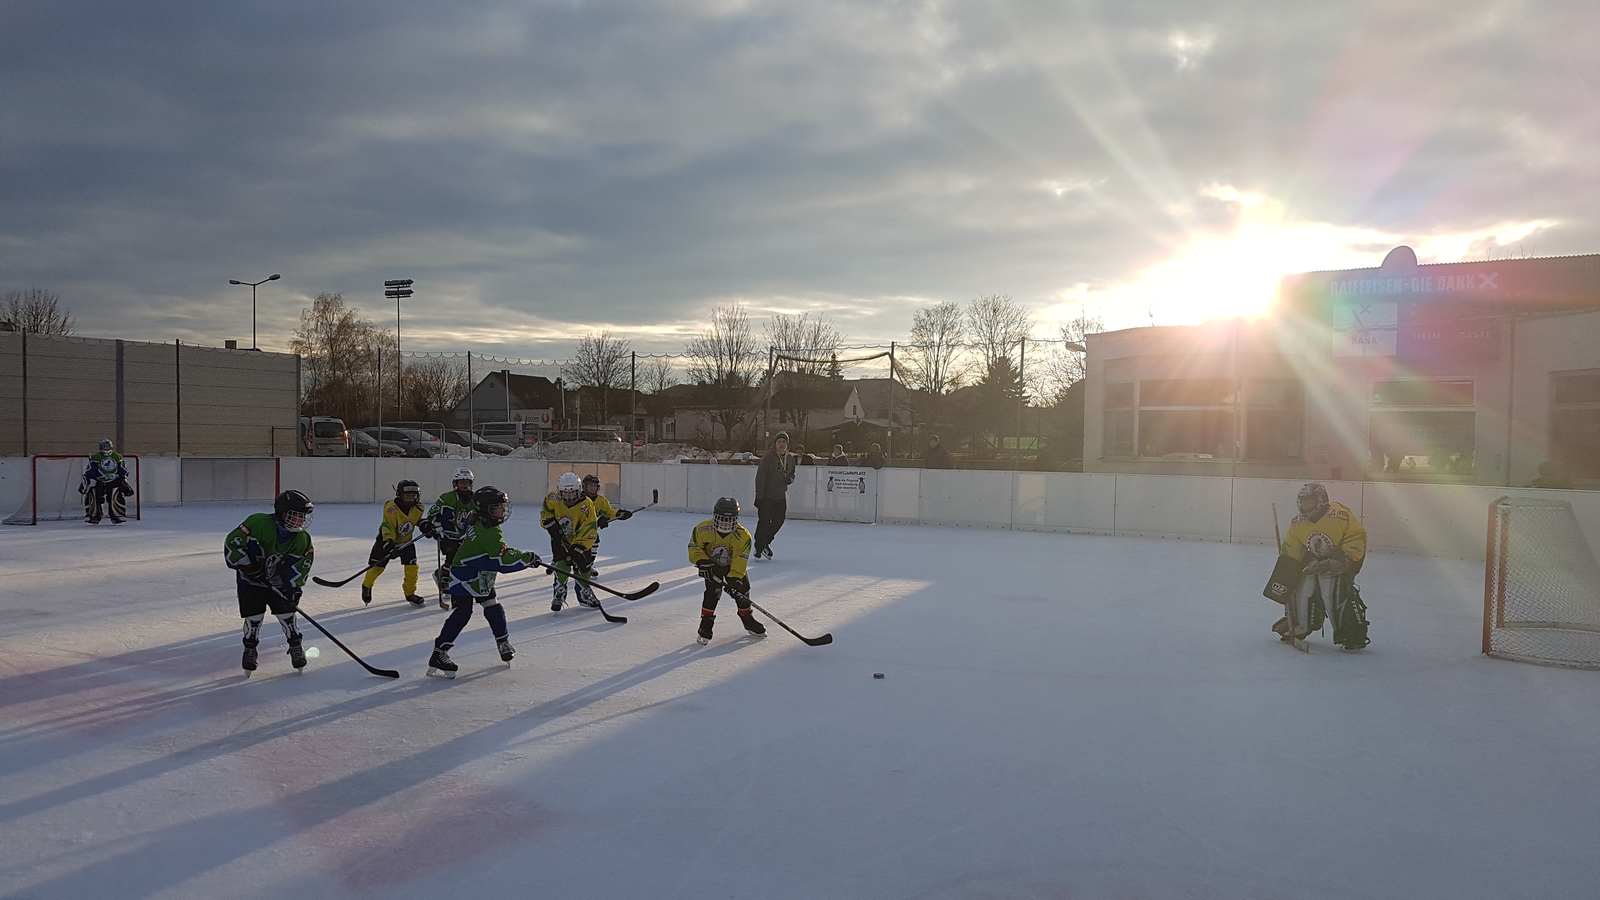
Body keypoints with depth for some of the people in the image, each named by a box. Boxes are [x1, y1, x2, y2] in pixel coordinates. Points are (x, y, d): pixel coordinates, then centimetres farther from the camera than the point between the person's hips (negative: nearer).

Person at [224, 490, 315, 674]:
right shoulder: (258, 523, -27)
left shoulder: (302, 539, -12)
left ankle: (295, 646, 17)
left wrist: (293, 588, -18)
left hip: (279, 582, 3)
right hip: (250, 580, -3)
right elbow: (232, 543, -22)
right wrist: (247, 566, -25)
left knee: (287, 615, -2)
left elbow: (301, 566, -7)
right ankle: (250, 649, 22)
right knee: (253, 618, 0)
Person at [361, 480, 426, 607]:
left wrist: (424, 525, -8)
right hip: (387, 540, -4)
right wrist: (389, 543, -42)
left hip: (406, 540, 4)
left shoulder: (418, 507, -10)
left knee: (412, 566, -10)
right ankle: (366, 586, 31)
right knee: (378, 566, 1)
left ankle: (410, 593, 5)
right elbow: (388, 527, -30)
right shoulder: (391, 508, -28)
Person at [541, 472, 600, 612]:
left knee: (584, 566, 8)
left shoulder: (586, 505, -28)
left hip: (580, 541, 0)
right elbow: (545, 513, 3)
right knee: (562, 566, -16)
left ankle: (585, 596, 29)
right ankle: (559, 597, -2)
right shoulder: (553, 499, -18)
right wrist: (551, 523, -16)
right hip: (560, 539, 0)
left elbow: (589, 528, -30)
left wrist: (579, 548, -37)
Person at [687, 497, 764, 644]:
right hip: (712, 565, -1)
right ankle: (706, 624, -7)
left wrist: (734, 579, -35)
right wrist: (703, 563, -29)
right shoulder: (703, 529, -27)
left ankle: (748, 620, 27)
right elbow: (694, 549, -15)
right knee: (713, 591, -18)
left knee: (741, 591, 4)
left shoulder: (743, 536, -28)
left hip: (734, 566, 1)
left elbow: (739, 561, -28)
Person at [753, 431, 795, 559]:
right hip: (766, 496, -6)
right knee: (764, 522, -4)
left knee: (778, 522, 10)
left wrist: (790, 479, -4)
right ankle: (758, 548, 10)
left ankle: (765, 543, 30)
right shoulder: (768, 457, -12)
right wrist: (759, 496, -18)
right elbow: (760, 477, -14)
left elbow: (792, 474, 22)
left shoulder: (790, 459, 6)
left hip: (781, 497, 6)